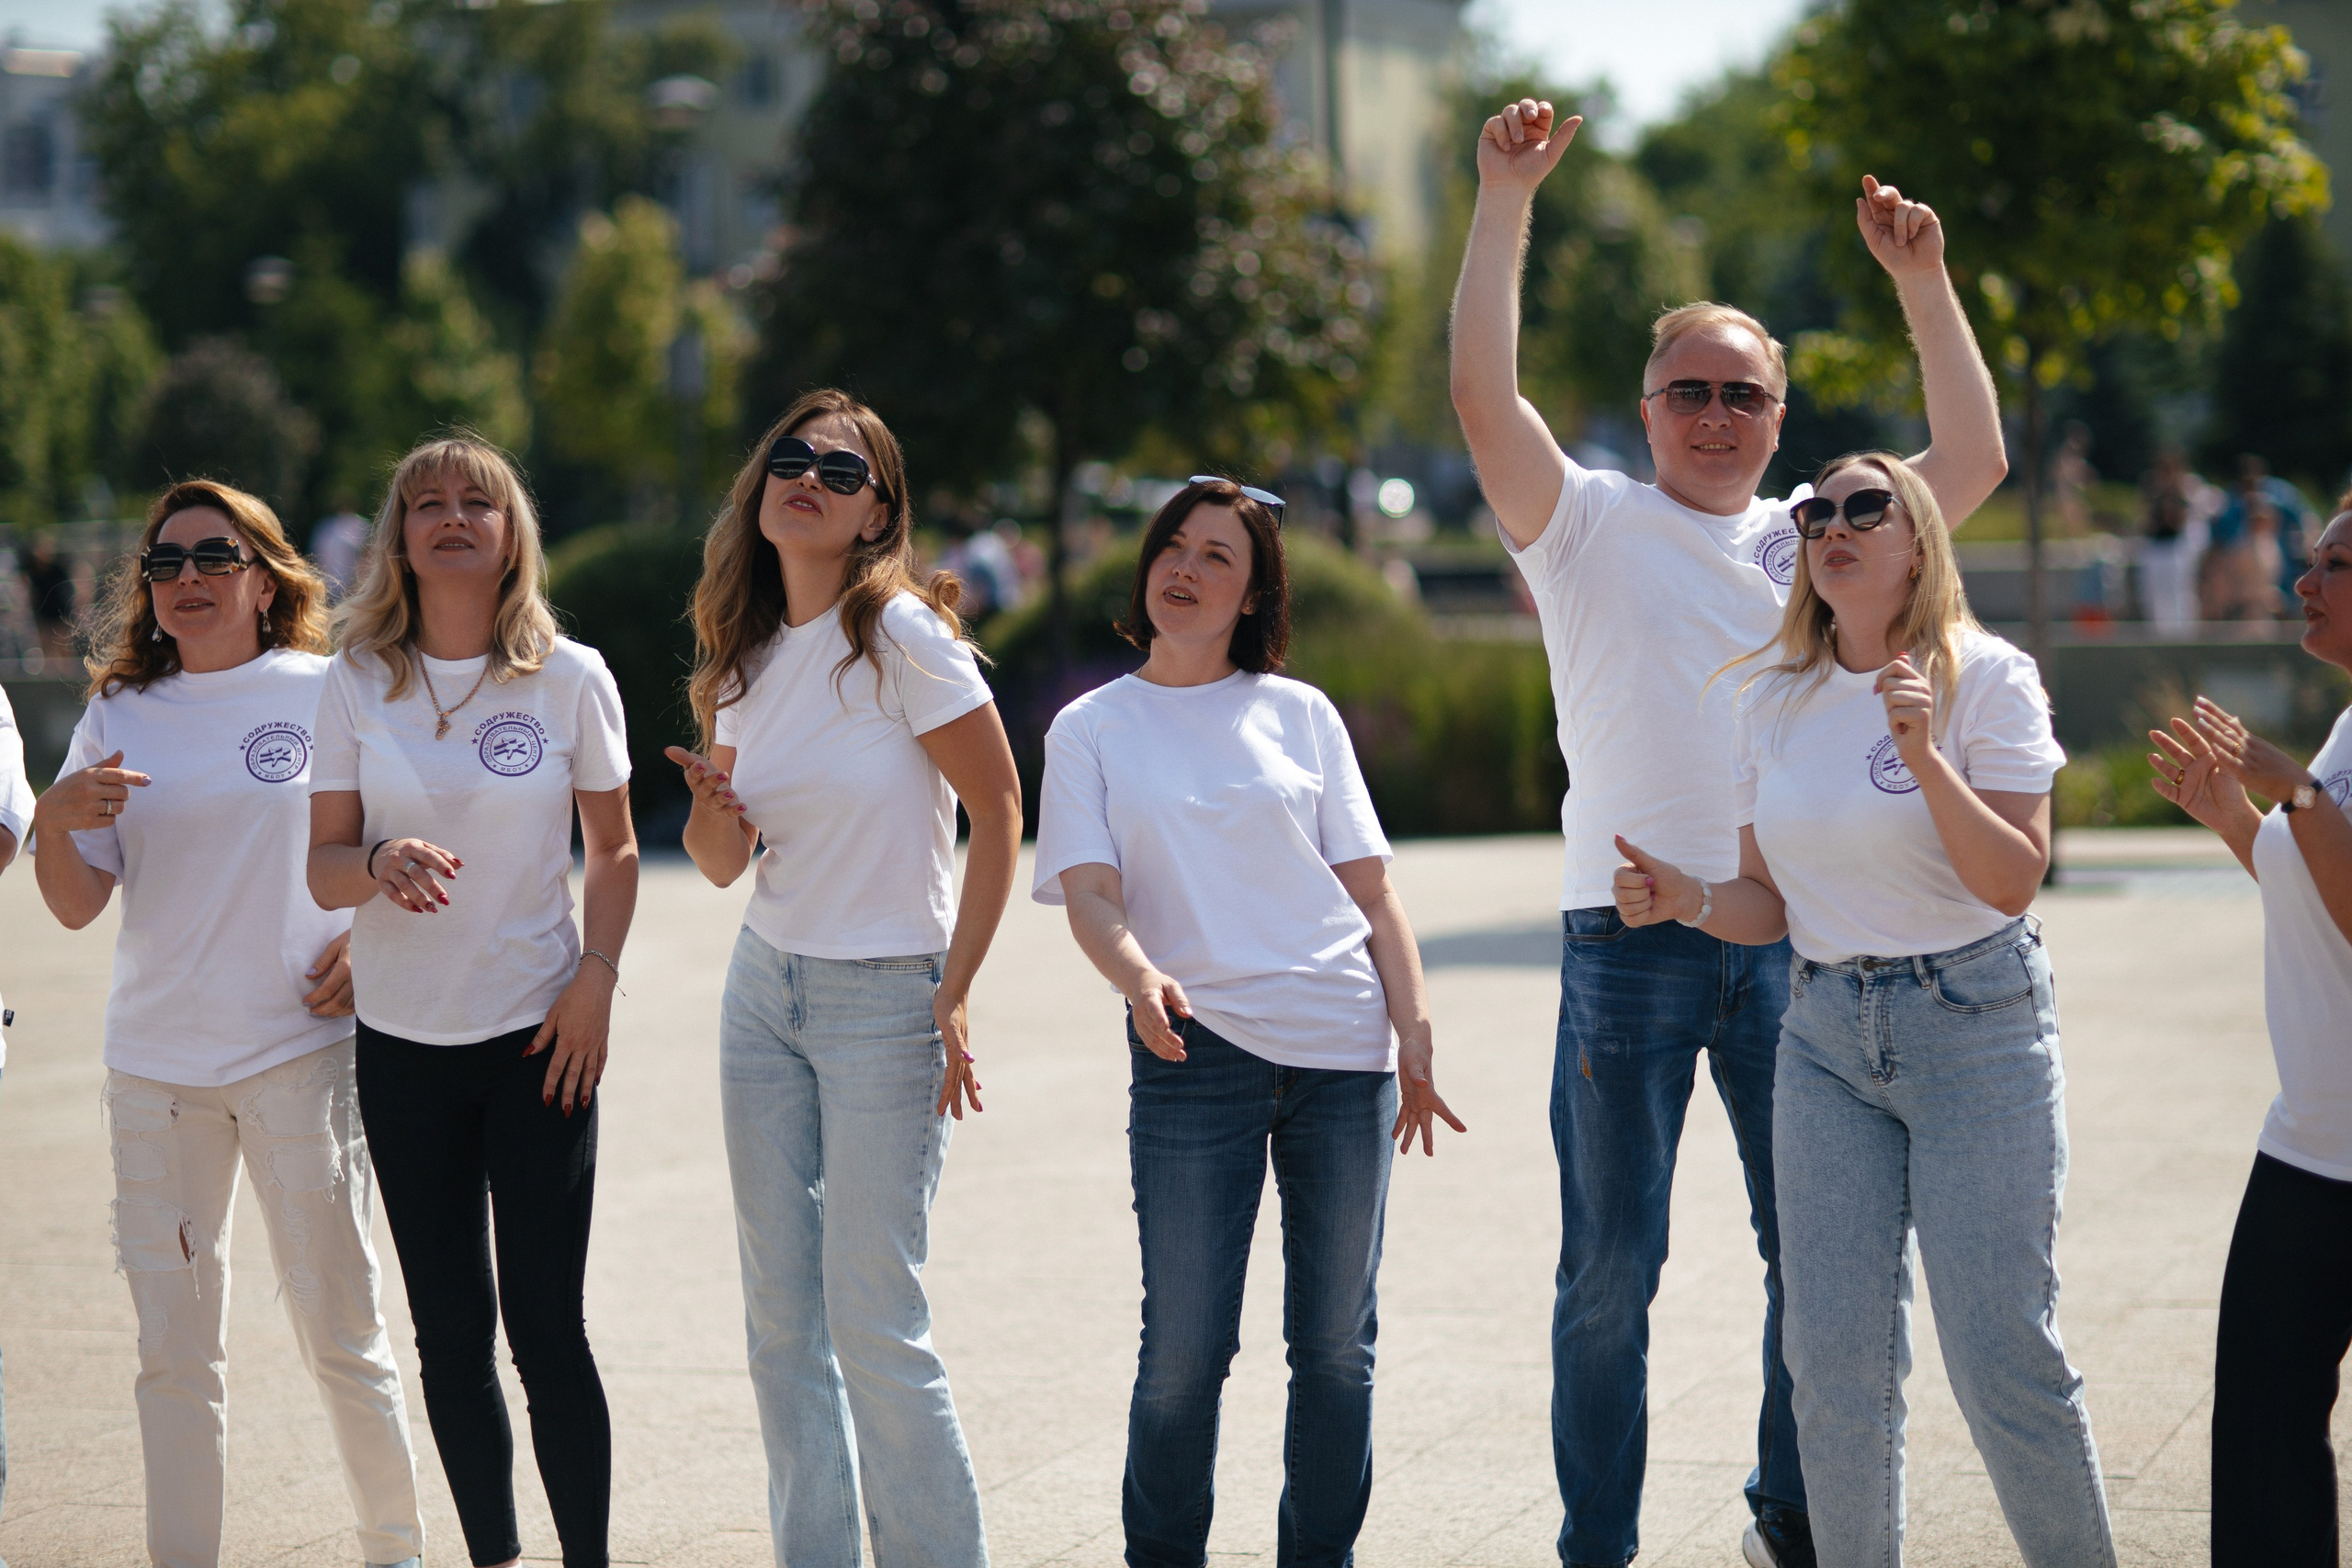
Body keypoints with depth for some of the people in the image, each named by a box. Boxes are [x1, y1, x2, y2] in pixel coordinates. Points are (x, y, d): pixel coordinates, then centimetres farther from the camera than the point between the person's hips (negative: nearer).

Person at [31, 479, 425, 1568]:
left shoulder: (329, 694, 1)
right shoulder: (117, 717, 9)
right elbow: (77, 907, 5)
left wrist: (371, 947, -7)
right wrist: (57, 820, -14)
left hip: (300, 1052, -3)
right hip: (154, 1063, 3)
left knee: (339, 1331, 0)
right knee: (173, 1347, 5)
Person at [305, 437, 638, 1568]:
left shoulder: (569, 677, -1)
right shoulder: (357, 682, 1)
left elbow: (614, 849, 8)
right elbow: (324, 870, 1)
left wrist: (597, 979, -6)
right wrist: (381, 865, -21)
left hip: (537, 1037, -2)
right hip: (403, 1043, 2)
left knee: (544, 1325, -6)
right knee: (450, 1330, 6)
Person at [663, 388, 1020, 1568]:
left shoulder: (902, 634, -13)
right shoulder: (747, 657, 6)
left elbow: (997, 808, -11)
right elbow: (722, 863, 12)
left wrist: (956, 998, -13)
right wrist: (713, 808, -12)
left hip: (886, 997, -6)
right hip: (766, 987, 6)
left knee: (874, 1323, -7)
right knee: (781, 1320, 7)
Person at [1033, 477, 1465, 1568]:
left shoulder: (1300, 714, 11)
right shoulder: (1091, 729, 9)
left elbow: (1371, 890, 9)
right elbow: (1089, 891, -3)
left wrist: (1416, 1040, -2)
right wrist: (1139, 978, -24)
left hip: (1343, 1054, 2)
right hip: (1191, 1053, -1)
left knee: (1336, 1344, 4)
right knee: (1185, 1349, -4)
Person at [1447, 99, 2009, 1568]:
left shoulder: (1817, 537, 13)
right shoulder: (1592, 525, 4)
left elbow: (1975, 460, 6)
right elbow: (1484, 393, -9)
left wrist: (1922, 280, 0)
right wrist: (1508, 199, -13)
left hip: (1796, 938, 3)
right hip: (1630, 938, -3)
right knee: (1613, 1267, 3)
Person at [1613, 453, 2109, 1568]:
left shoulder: (1986, 679, -6)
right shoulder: (1774, 702, 7)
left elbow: (2014, 881, -15)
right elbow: (1772, 907, 11)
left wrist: (1926, 758, -26)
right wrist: (1687, 899, -9)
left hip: (1976, 1023, -4)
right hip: (1825, 1034, 4)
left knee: (2002, 1353, -6)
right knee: (1836, 1361, 2)